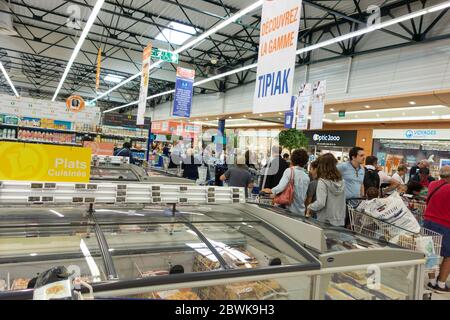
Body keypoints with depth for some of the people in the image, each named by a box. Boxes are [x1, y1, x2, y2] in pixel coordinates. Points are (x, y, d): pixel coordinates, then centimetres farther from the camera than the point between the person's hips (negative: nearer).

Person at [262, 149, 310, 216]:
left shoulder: (289, 170, -8)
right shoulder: (307, 177, 6)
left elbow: (281, 187, -20)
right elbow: (305, 196, 11)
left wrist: (270, 191, -5)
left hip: (289, 209, -5)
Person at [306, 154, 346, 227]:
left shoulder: (322, 181, -14)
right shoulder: (341, 181, 5)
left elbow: (320, 203, -20)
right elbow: (343, 204, 11)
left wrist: (309, 207, -3)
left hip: (325, 222, -6)